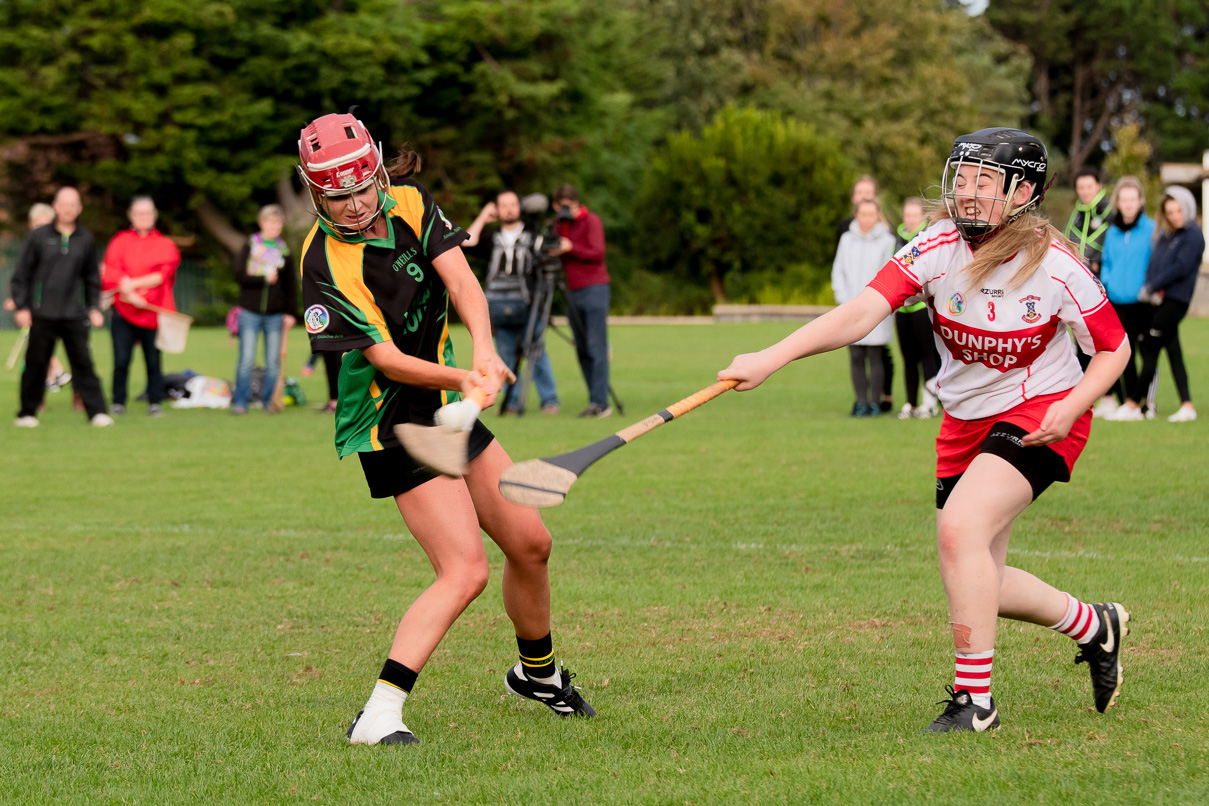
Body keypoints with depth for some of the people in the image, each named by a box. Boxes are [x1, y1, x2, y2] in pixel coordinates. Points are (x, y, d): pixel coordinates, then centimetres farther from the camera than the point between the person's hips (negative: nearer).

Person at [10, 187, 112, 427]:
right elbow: (21, 274, 4)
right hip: (42, 314, -1)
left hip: (74, 315, 1)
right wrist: (21, 306, -3)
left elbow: (92, 278, 16)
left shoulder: (86, 239, 8)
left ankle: (96, 410, -2)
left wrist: (94, 308, 7)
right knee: (36, 363, 3)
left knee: (83, 362, -2)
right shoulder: (39, 236, 2)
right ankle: (27, 413, 12)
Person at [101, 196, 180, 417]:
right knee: (121, 361, -6)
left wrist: (132, 283, -11)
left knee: (153, 361, -2)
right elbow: (111, 274, -2)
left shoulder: (165, 245, 9)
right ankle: (118, 403, 3)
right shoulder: (120, 241, 9)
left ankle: (155, 403, 4)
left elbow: (163, 275, -5)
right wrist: (130, 294, -15)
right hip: (124, 310, 0)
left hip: (152, 313, 0)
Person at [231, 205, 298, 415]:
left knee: (273, 362, 4)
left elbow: (291, 285, 11)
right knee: (246, 360, -6)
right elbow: (240, 275, -6)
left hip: (275, 315, 2)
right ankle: (240, 402, 0)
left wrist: (290, 312, 6)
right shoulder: (250, 246, 3)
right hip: (250, 312, -2)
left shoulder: (285, 251, 9)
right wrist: (265, 279, -14)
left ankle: (270, 401, 12)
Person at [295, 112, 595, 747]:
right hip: (391, 426, -8)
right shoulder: (326, 264, -22)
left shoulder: (409, 203, -3)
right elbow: (386, 359, -24)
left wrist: (484, 350, -31)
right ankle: (378, 715, -24)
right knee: (465, 571, -19)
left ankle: (538, 674, 38)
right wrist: (463, 378, -39)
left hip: (446, 408, 8)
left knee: (530, 544, 14)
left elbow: (460, 278, -13)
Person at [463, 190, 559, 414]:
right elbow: (467, 243, 1)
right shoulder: (493, 238, 15)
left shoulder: (532, 236, 10)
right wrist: (482, 218, 9)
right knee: (506, 357, 3)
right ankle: (512, 401, 7)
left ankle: (549, 400, -7)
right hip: (498, 307, 3)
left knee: (537, 353, -9)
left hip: (526, 304, -3)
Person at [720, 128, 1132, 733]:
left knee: (961, 527, -28)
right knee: (977, 586, 8)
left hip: (1041, 415, -5)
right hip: (966, 421, 5)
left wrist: (1071, 406, -23)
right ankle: (1095, 626, 37)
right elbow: (863, 312, -28)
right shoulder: (938, 248, -15)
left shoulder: (1054, 265, -18)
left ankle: (974, 699, -18)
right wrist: (769, 359, -42)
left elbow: (1114, 347, -4)